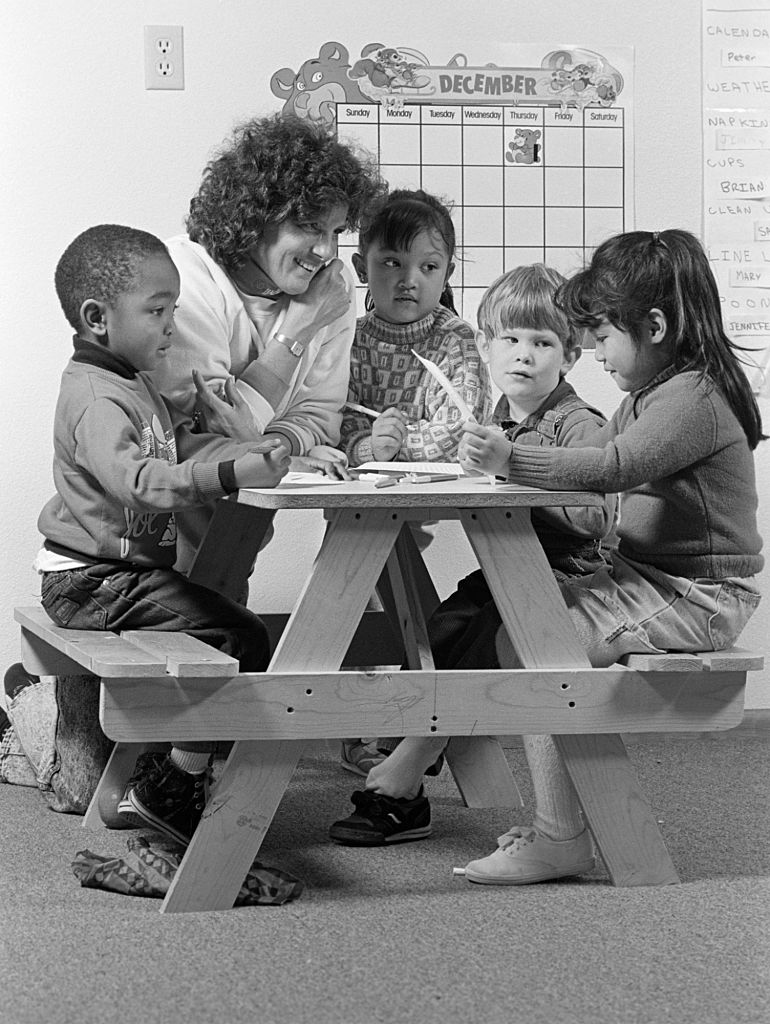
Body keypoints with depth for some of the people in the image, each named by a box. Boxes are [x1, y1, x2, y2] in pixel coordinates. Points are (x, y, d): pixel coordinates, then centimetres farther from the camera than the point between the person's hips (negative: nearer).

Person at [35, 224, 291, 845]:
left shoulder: (134, 385, 16)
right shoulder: (95, 400, -20)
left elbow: (180, 445, 21)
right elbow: (138, 480, -35)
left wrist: (251, 451, 3)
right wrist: (231, 475, -44)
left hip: (128, 568, 11)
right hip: (93, 579, -11)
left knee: (233, 629, 15)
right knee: (240, 636, -18)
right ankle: (173, 788, -12)